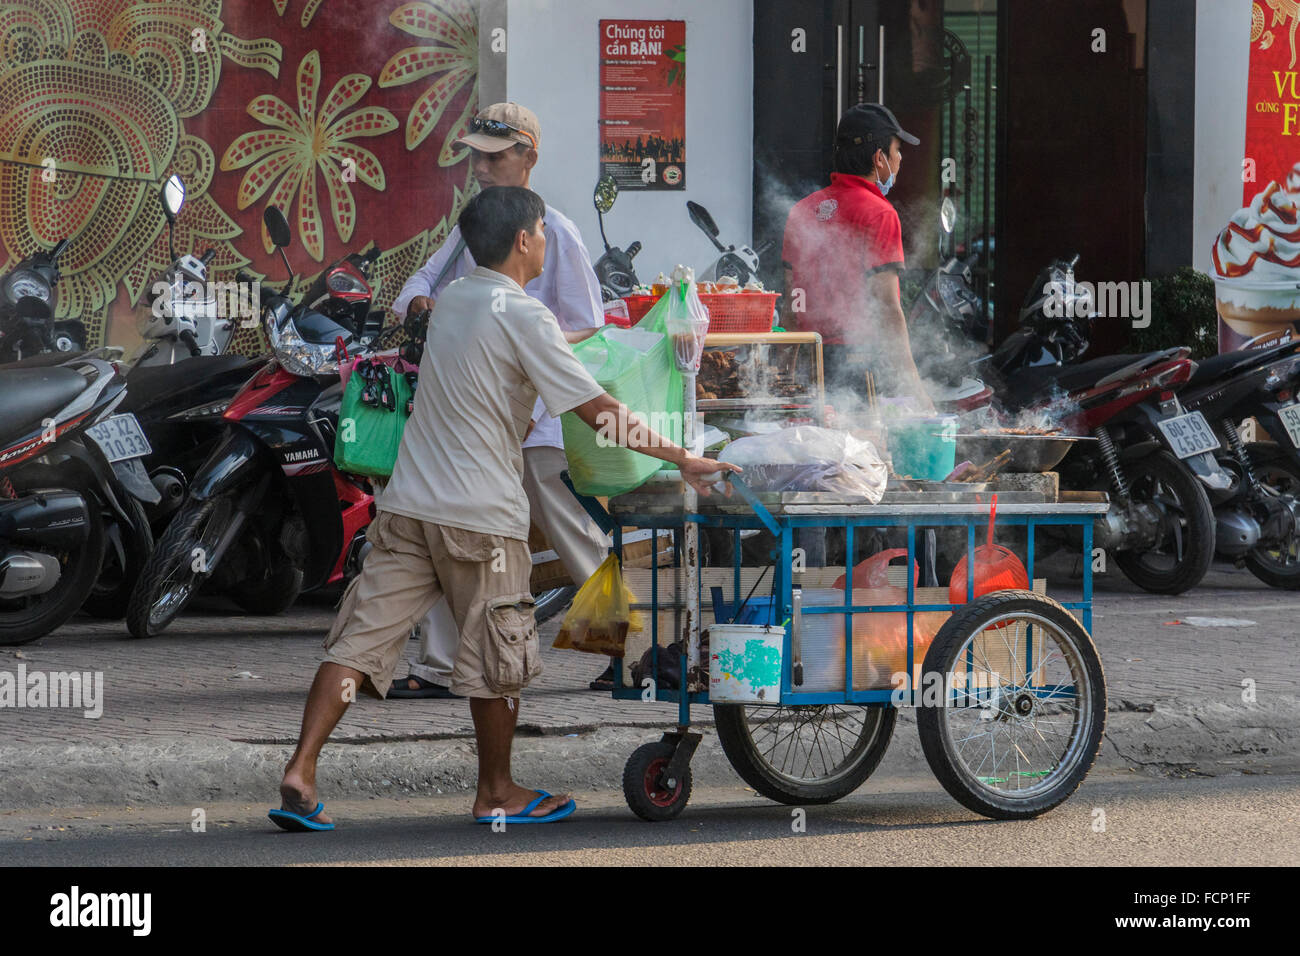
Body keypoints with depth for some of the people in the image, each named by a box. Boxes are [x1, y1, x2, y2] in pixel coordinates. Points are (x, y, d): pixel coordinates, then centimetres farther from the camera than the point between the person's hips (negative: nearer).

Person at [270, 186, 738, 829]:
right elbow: (599, 411, -13)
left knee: (360, 639, 1)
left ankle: (300, 773, -8)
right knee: (496, 657, 9)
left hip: (409, 505, 6)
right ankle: (496, 794, 20)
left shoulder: (451, 301, 12)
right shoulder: (524, 318, -11)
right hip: (480, 518, -6)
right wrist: (681, 459, -6)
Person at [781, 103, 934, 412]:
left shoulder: (802, 210, 14)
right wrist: (914, 387, -11)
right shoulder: (878, 214, -8)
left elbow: (790, 305, 16)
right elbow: (886, 307, -13)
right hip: (863, 360, -7)